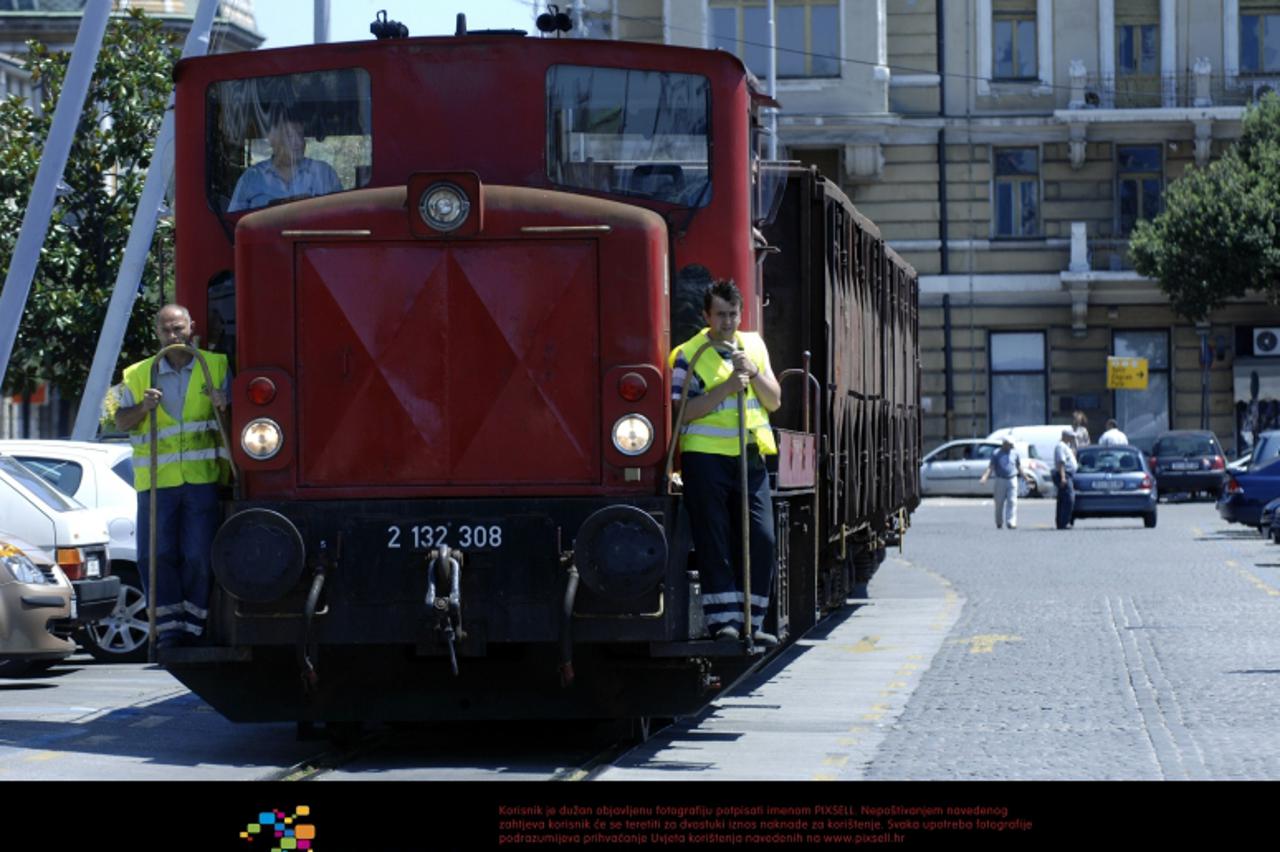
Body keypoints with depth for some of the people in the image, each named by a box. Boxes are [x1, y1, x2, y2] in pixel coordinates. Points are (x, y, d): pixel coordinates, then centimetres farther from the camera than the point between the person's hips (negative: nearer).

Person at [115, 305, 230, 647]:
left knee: (198, 556, -2)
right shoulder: (138, 375, 10)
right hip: (156, 481, 1)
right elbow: (122, 421, 11)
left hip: (202, 478, -1)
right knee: (155, 555, -3)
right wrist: (143, 408, -9)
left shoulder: (216, 366, 8)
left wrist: (224, 406, -11)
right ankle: (169, 628, 5)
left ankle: (192, 626, 9)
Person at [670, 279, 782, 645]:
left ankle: (751, 621, 8)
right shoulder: (689, 355, -2)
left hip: (751, 458, 5)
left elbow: (774, 401, 12)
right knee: (715, 542, -3)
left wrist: (754, 374, -5)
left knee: (761, 540, 0)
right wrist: (726, 387, -18)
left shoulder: (754, 346, 15)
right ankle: (723, 619, 2)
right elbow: (683, 411, -11)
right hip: (706, 457, -5)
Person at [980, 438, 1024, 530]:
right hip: (1000, 480, -1)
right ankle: (999, 522, 21)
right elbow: (991, 467, -5)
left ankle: (1011, 522, -13)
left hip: (1012, 480, 1)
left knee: (1012, 501, -9)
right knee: (999, 502, 4)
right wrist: (985, 477, -19)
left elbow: (1019, 466, 17)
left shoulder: (1015, 453, 7)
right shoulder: (996, 454, 0)